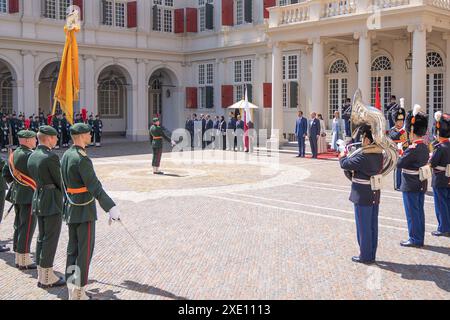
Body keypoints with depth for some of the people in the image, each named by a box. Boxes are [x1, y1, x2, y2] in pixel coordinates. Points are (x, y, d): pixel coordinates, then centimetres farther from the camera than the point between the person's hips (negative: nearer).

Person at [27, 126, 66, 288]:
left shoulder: (32, 156, 9)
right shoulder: (51, 157, -17)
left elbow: (34, 178, 14)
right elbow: (59, 180, -11)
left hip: (38, 198, 9)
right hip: (52, 201, -9)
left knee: (42, 238, 15)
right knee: (50, 239, -2)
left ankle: (42, 275, 22)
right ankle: (47, 278, 3)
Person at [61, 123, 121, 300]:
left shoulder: (66, 155, 8)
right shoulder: (82, 159, -20)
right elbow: (95, 187, -24)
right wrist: (111, 208, -25)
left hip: (70, 209, 9)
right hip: (85, 211, -9)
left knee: (72, 250, 13)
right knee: (85, 251, -1)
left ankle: (71, 289, 21)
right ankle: (79, 293, 4)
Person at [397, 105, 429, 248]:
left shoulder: (412, 149, -20)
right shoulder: (425, 148, 7)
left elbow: (399, 164, -18)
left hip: (410, 186, -8)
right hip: (422, 185, 8)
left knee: (412, 212, 0)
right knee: (419, 211, 13)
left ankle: (414, 239, 7)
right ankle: (420, 238, 21)